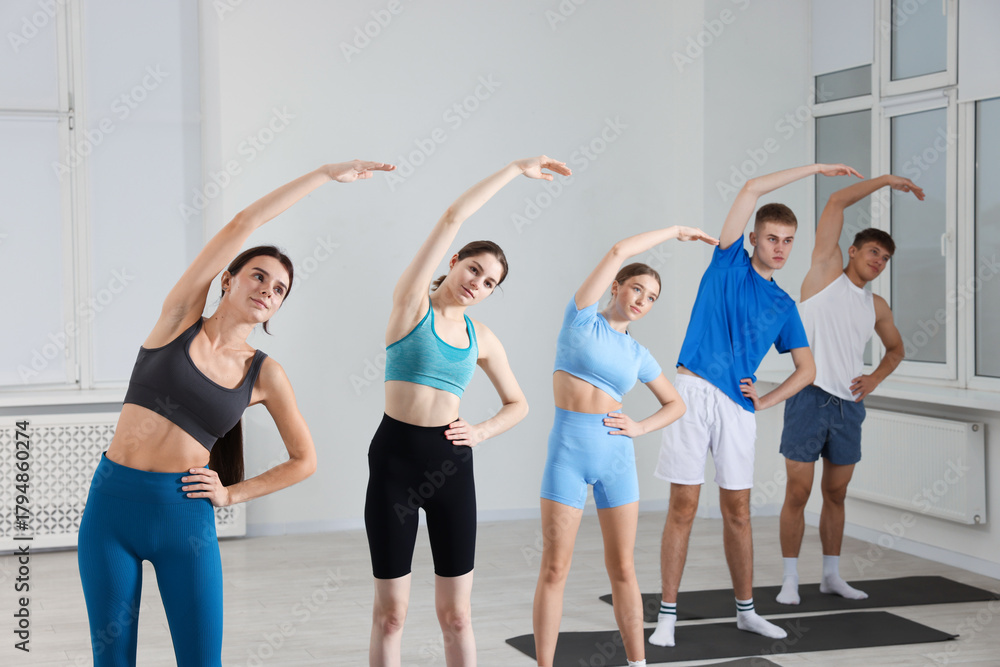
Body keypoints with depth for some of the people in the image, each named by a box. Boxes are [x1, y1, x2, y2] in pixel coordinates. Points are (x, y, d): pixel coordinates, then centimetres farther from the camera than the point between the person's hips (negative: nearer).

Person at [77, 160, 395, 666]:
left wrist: (232, 494, 2)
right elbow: (243, 224, -6)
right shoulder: (180, 318, -1)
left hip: (184, 514, 1)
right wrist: (325, 173, -5)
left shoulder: (265, 374, 3)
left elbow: (305, 460, 13)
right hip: (111, 502, 0)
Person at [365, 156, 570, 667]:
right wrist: (516, 169, -3)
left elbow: (518, 404, 22)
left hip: (451, 463, 4)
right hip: (396, 457, -4)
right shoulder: (412, 302, -2)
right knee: (390, 612, 2)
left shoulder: (481, 339, 10)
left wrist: (481, 432, 2)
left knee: (456, 613, 6)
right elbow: (453, 218, -8)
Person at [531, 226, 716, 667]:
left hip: (616, 454, 4)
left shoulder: (638, 356, 13)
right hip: (567, 451, -4)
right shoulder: (581, 317, 2)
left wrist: (641, 428, 4)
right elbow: (618, 251, -4)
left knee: (623, 568, 7)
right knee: (555, 569, -2)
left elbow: (676, 404, 23)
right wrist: (676, 232, 5)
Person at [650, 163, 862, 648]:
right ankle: (667, 616, 3)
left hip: (738, 404, 3)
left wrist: (764, 401, 4)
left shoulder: (784, 306, 17)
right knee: (683, 506, -2)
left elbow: (807, 370, 19)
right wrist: (814, 169, 7)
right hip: (693, 391, -3)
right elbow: (751, 189, 1)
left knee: (737, 511, 8)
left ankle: (745, 610, 19)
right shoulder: (730, 262, 8)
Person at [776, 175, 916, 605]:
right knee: (798, 493, -3)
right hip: (809, 398, -5)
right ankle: (790, 579, 4)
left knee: (836, 494, 11)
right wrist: (885, 180, 3)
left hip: (848, 406, 5)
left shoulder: (877, 307, 14)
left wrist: (875, 379, 10)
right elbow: (836, 203, -2)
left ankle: (831, 575, 21)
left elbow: (895, 348, 30)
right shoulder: (826, 273, 2)